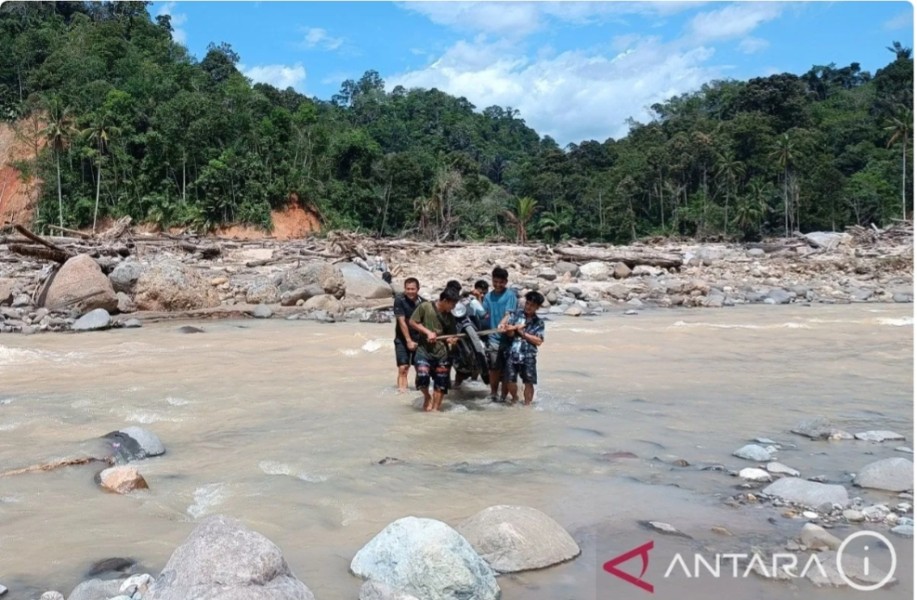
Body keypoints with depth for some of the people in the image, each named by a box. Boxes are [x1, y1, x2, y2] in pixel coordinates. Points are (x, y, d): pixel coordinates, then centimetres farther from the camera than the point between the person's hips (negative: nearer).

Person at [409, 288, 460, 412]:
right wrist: (428, 332, -13)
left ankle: (435, 408, 19)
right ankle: (427, 397, 9)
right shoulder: (425, 307, -7)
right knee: (422, 376, -22)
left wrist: (453, 340, -14)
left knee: (440, 384, 4)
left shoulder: (450, 317, 4)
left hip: (442, 352, 4)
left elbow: (452, 335, 11)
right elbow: (412, 322, -2)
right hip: (424, 349, -3)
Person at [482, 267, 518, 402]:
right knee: (494, 367, 7)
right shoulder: (488, 296, 8)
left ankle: (503, 395, 14)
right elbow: (485, 315, 12)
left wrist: (502, 325, -34)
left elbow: (508, 313, -18)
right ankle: (493, 393, 20)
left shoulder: (510, 295, -6)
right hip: (493, 337, 3)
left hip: (507, 337, -3)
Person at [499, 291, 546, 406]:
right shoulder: (516, 314, 4)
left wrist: (522, 333, -9)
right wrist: (510, 328, -24)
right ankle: (514, 397, 33)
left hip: (528, 356, 0)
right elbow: (510, 333, -1)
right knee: (510, 380, 4)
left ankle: (527, 404, 19)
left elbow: (538, 341, -5)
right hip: (512, 354, 0)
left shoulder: (539, 322, 5)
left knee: (529, 382, 1)